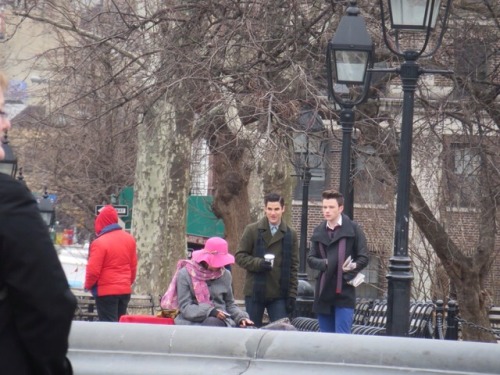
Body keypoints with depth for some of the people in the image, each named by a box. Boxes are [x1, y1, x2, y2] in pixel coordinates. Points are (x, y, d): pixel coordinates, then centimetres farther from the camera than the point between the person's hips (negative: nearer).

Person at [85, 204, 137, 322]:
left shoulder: (99, 243, -16)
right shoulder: (129, 239, 4)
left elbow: (93, 271, -15)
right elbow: (133, 266, 10)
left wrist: (88, 285, 3)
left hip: (106, 291, -6)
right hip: (125, 290, 6)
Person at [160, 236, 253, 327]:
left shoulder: (225, 275, 12)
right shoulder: (185, 274, -1)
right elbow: (185, 307, -8)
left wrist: (241, 317, -1)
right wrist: (210, 311, -23)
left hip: (221, 320, 4)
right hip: (193, 322, -4)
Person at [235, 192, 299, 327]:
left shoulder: (291, 234, 8)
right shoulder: (252, 230, 3)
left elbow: (293, 267, 7)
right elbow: (240, 256, 2)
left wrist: (292, 294, 0)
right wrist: (258, 263, -16)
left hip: (279, 294, 1)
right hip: (255, 292, -1)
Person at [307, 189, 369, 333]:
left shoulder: (353, 229, -1)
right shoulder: (318, 231, 13)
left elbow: (363, 258, -2)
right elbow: (310, 258, 9)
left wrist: (353, 266, -21)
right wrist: (325, 263, -12)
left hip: (344, 293, -5)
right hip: (323, 292, 5)